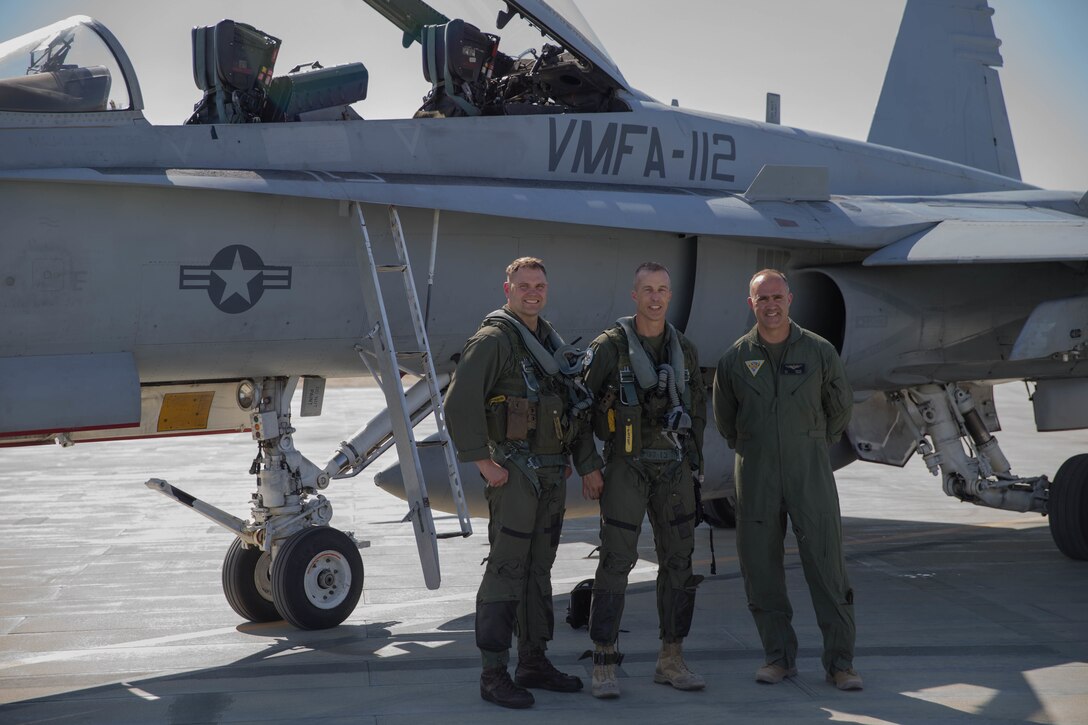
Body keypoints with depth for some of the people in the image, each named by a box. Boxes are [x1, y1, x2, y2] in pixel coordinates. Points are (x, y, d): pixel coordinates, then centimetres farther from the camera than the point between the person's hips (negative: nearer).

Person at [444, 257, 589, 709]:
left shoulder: (550, 341, 16)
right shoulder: (493, 340, -10)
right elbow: (459, 404, -18)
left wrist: (564, 459, 17)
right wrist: (484, 464, -18)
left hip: (551, 475, 8)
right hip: (515, 473, -8)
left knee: (539, 570, 13)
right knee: (507, 570, -9)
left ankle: (533, 662, 21)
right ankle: (493, 675, -6)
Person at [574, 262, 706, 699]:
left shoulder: (684, 349, 8)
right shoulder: (609, 346, -7)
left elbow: (697, 407, 19)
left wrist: (692, 462, 12)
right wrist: (587, 466, -12)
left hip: (673, 470, 5)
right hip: (626, 467, -5)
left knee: (678, 561, 5)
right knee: (616, 562, -7)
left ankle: (671, 660, 15)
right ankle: (604, 665, 0)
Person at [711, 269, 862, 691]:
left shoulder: (819, 352, -1)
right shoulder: (735, 359, 2)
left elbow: (840, 407, 14)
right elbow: (724, 418, 17)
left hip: (810, 473, -1)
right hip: (756, 477, 1)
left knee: (827, 568, -3)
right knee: (760, 569, 3)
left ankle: (839, 663, 3)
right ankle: (780, 657, 16)